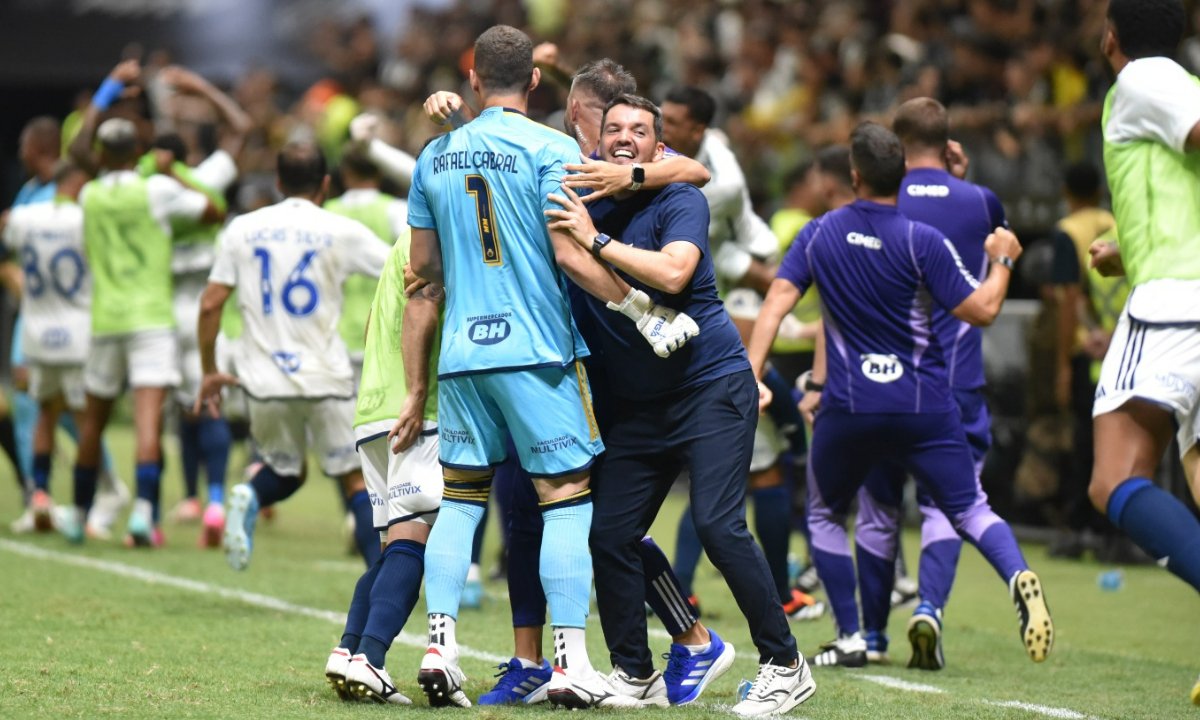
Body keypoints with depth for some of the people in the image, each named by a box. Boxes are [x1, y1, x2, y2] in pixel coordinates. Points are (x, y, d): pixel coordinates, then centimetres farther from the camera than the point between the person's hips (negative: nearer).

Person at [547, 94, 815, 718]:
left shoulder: (680, 203, -11)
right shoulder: (581, 200, 5)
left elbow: (672, 273, -28)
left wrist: (596, 241, -27)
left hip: (711, 385, -6)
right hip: (635, 403, 6)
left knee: (717, 525, -17)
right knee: (609, 534, -1)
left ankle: (785, 666, -8)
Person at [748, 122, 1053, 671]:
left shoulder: (818, 234, 2)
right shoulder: (923, 241, -7)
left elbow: (777, 302, -5)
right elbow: (981, 310, -7)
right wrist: (1002, 260, 10)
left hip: (848, 407, 1)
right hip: (925, 405, -1)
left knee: (825, 515, 21)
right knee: (970, 511, 5)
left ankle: (850, 636, 13)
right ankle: (1018, 576, -26)